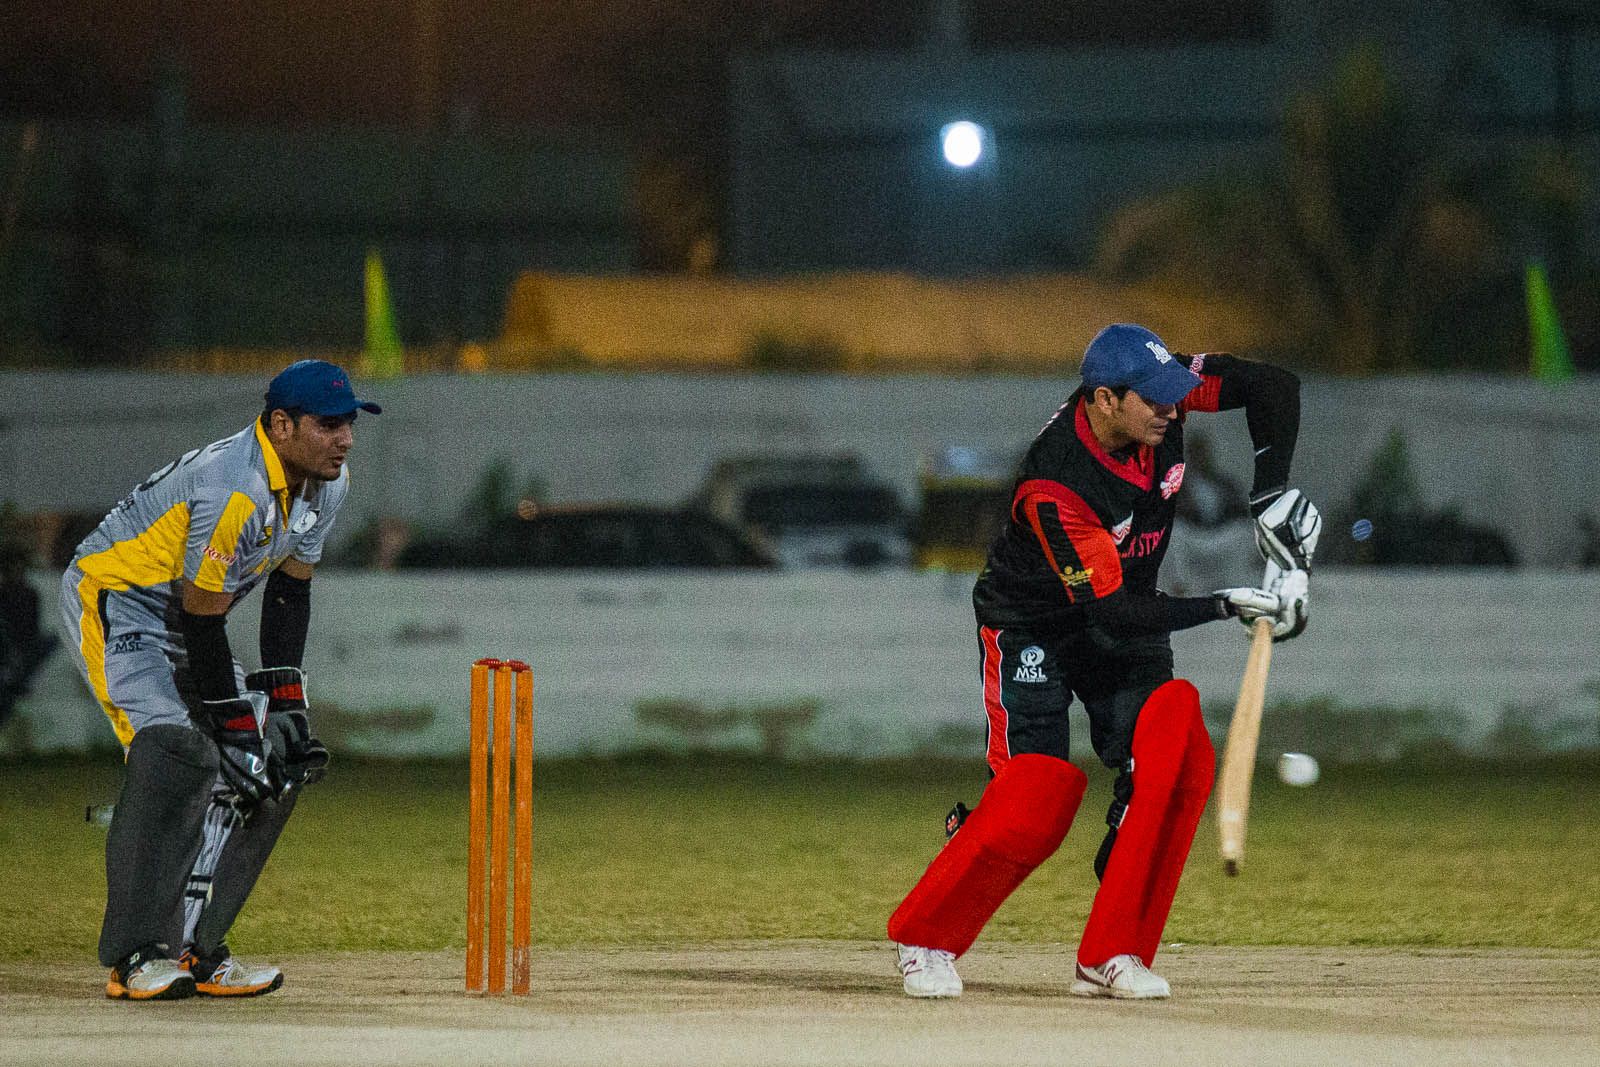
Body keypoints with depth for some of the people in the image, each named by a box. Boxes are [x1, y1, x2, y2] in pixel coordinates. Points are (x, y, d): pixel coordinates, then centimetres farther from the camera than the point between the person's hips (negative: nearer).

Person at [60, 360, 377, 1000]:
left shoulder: (326, 483, -2)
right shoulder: (235, 491, -31)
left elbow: (289, 591, 7)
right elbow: (201, 619, -26)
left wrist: (285, 703, 0)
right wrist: (236, 727, -21)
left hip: (180, 627, 10)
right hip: (113, 602, -10)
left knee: (278, 768, 2)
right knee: (176, 752, -29)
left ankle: (193, 949, 4)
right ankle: (135, 958, -26)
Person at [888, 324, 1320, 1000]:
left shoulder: (1159, 395, -18)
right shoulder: (1052, 487, -35)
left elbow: (1273, 386, -10)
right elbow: (1112, 611, -33)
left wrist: (1272, 497, -20)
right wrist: (1227, 606, -36)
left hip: (1123, 621, 6)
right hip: (1032, 629, -6)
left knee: (1176, 756, -16)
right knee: (1037, 798, -18)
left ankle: (1111, 956, -8)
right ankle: (925, 937, 5)